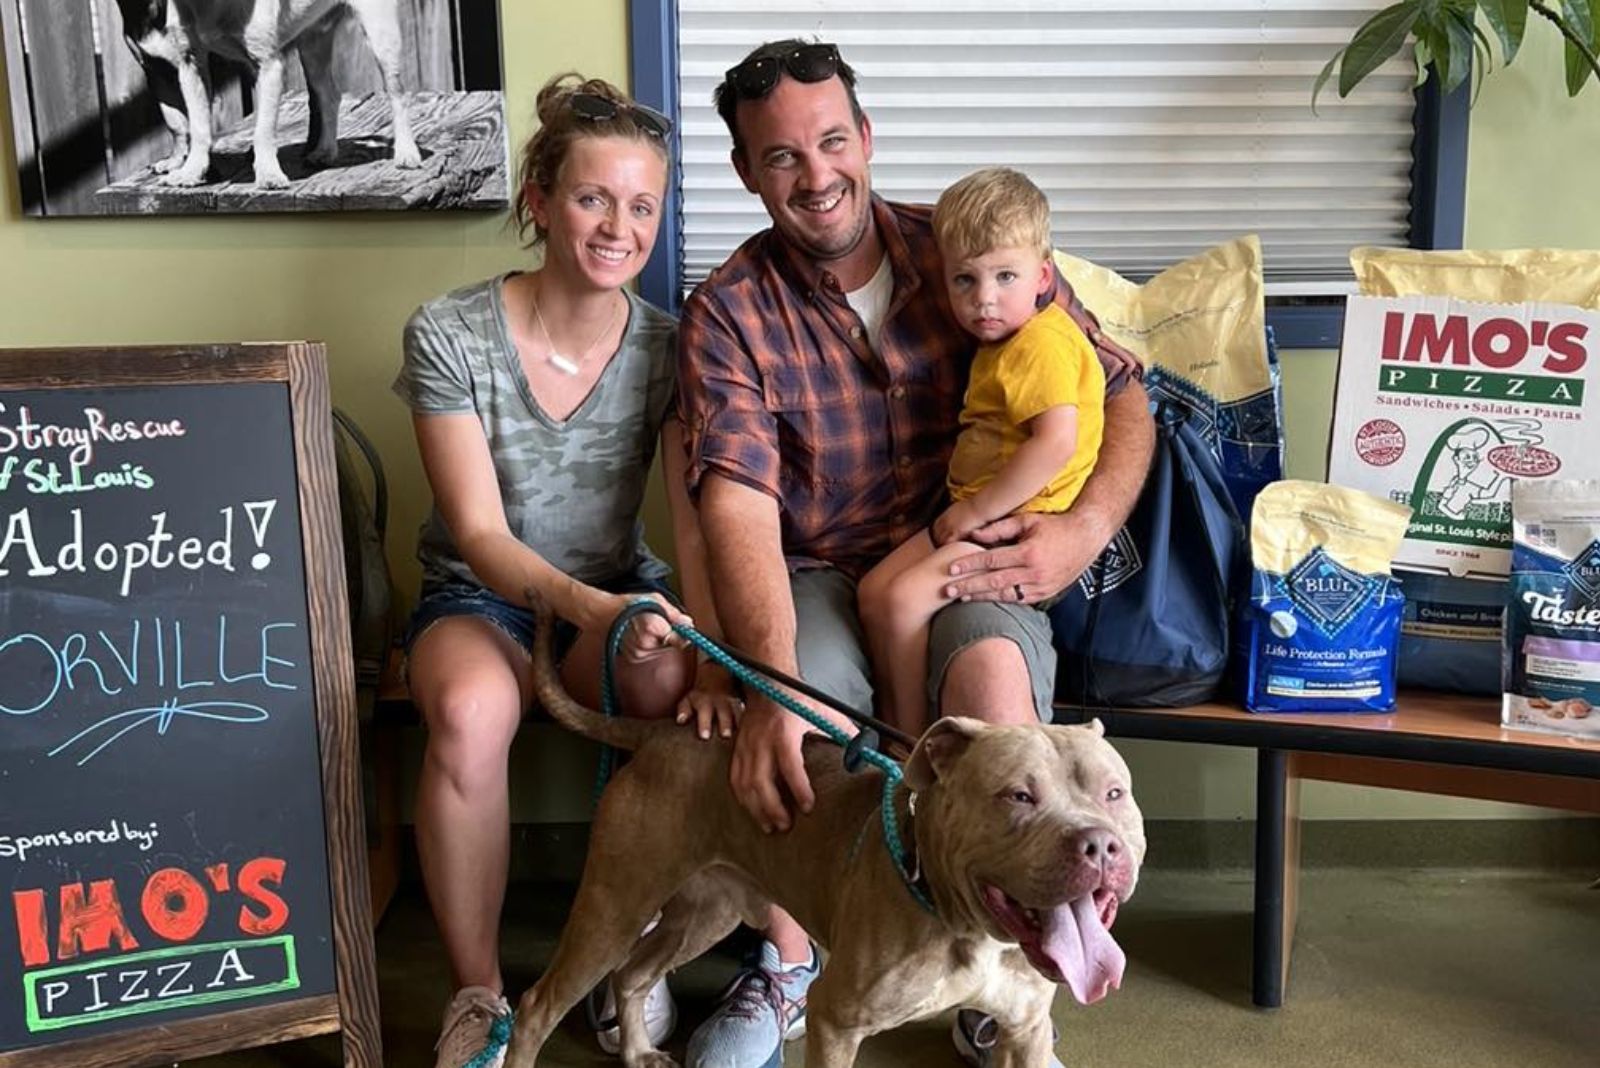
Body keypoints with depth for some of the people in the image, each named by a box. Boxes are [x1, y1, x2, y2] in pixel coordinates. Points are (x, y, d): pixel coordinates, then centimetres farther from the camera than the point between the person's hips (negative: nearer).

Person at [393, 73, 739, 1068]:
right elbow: (479, 534, -19)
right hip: (480, 595, -2)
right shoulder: (449, 334, -14)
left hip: (617, 591, 2)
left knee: (679, 690, -32)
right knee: (471, 711, -36)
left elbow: (699, 522, -14)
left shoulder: (668, 346, -6)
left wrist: (713, 654, -32)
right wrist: (583, 605, -39)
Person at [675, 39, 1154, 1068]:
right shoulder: (727, 314, -5)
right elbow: (739, 507, -19)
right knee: (794, 718, -33)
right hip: (819, 580, 0)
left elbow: (1122, 396, 4)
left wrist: (1084, 530, -16)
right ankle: (788, 963, -2)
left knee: (996, 675, -34)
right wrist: (770, 690, -36)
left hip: (969, 562, 1)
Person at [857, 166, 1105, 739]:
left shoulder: (1043, 342, -17)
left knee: (904, 599, -20)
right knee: (872, 590, 7)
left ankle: (916, 748, -5)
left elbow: (1056, 443, -28)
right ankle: (896, 726, 13)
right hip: (974, 517, 11)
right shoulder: (999, 344, 16)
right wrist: (964, 509, 6)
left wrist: (976, 509, -21)